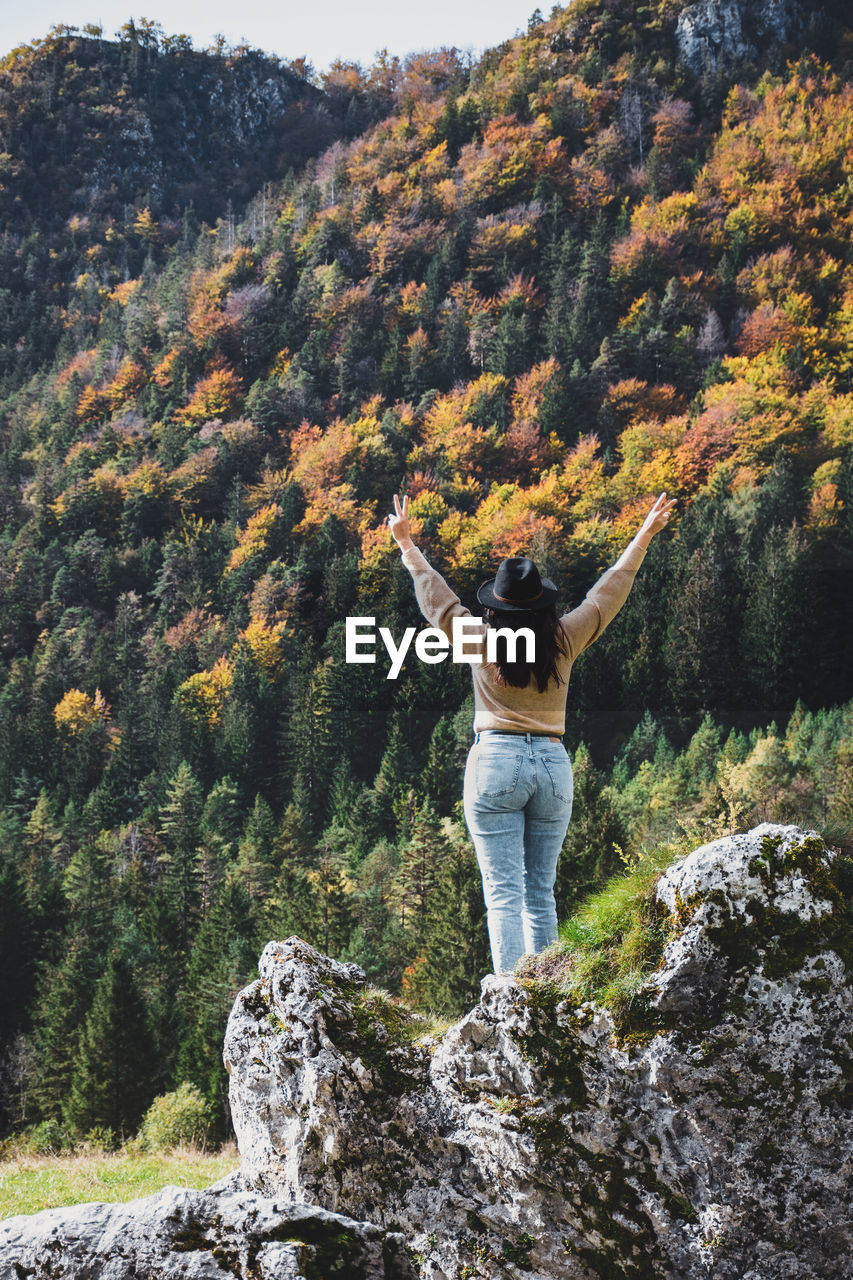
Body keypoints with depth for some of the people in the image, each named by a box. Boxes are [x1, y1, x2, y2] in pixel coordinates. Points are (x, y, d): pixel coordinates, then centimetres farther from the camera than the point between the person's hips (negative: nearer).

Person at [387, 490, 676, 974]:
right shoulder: (564, 640, 2)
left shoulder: (480, 640, -2)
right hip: (553, 765, 3)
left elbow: (435, 594, 11)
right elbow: (608, 592, 14)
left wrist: (407, 545, 25)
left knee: (504, 892, -7)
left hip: (496, 762, -3)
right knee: (542, 892, 10)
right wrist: (643, 538, 24)